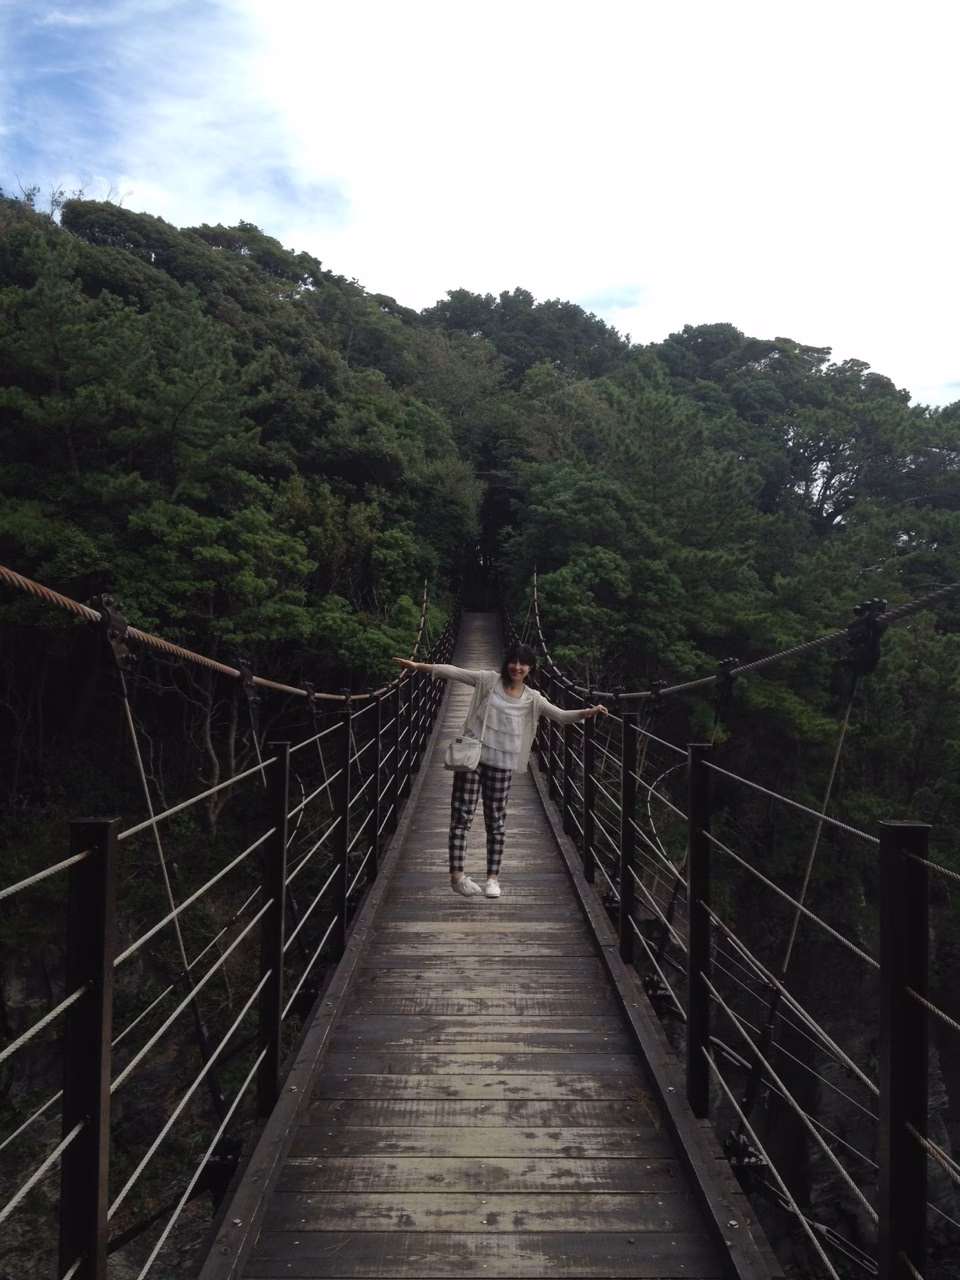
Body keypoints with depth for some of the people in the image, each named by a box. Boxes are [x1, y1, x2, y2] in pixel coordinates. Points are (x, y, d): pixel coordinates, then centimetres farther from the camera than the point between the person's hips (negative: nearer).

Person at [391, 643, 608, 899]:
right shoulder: (489, 680, -1)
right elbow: (455, 672, -4)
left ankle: (493, 877, 15)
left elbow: (562, 716, -1)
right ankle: (457, 875, 2)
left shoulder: (532, 698, 3)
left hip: (502, 764, 2)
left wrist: (588, 712, -18)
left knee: (496, 821, 7)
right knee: (462, 815, -2)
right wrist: (418, 666, -10)